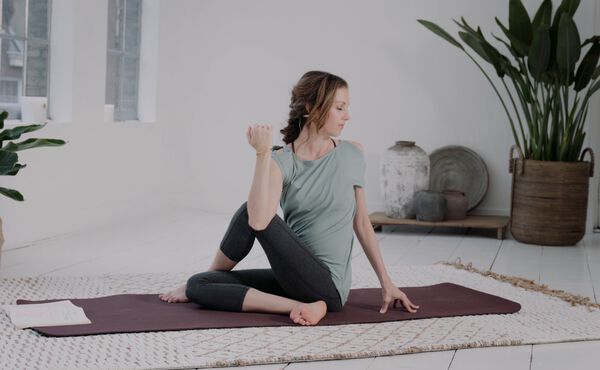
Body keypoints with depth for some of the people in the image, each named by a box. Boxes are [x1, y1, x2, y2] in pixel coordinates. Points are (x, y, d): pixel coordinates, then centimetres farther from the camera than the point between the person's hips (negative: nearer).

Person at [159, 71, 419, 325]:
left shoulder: (351, 155, 0)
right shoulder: (280, 161, -2)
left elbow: (362, 223, 9)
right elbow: (258, 221, -20)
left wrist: (386, 283, 10)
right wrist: (263, 154, -20)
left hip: (327, 287, -2)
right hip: (293, 277, 2)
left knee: (249, 215, -18)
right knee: (198, 286, -12)